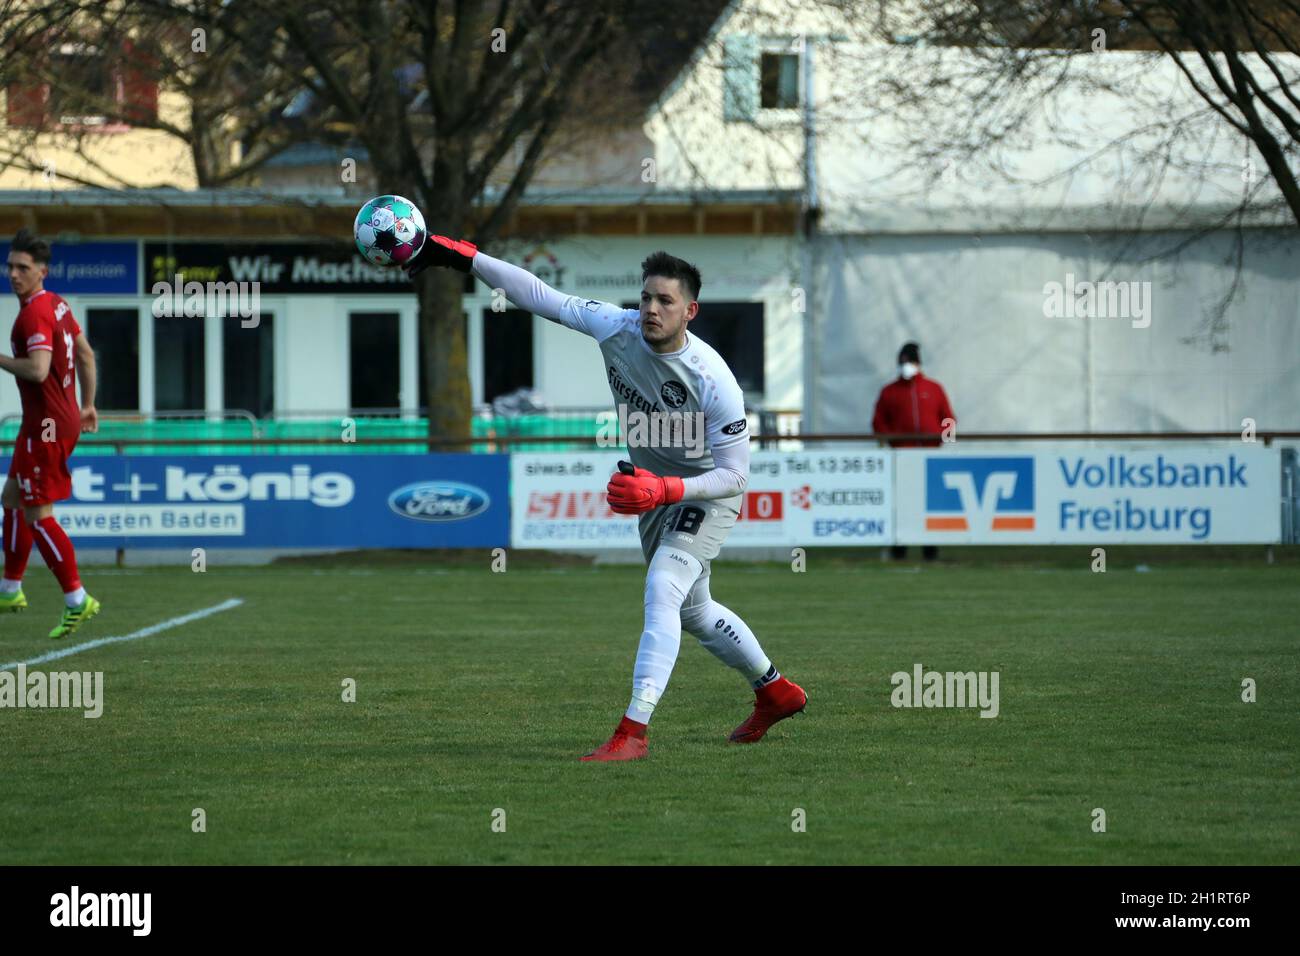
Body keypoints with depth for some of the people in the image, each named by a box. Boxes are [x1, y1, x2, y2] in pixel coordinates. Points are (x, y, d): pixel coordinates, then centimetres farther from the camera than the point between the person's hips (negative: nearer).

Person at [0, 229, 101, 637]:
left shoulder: (34, 314, -20)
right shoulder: (57, 305, 11)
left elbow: (38, 370, -32)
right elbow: (86, 354, 21)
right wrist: (87, 405, 27)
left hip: (46, 426, -10)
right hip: (63, 417, 10)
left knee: (37, 515, -7)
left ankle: (77, 600, -7)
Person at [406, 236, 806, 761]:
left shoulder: (713, 381, -33)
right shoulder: (618, 328, -19)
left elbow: (734, 476, -27)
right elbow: (541, 295, -12)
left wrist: (663, 490, -40)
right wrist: (465, 257, -19)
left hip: (707, 494, -7)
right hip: (655, 488, 7)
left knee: (662, 593, -26)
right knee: (691, 610, 21)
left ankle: (632, 731, -31)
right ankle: (776, 691, 43)